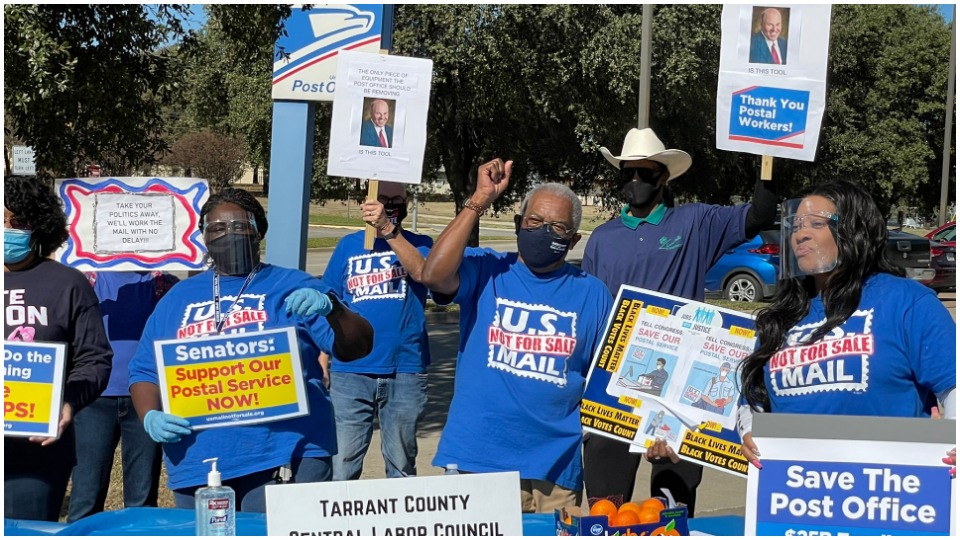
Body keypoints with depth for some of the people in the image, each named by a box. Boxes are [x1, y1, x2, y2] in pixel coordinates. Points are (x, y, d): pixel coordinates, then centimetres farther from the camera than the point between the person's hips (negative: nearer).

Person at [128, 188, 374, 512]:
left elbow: (357, 348, -1)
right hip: (197, 465, 4)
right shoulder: (178, 298, 16)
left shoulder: (292, 288, 6)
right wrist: (150, 416, -5)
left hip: (284, 457, -3)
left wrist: (330, 308, -21)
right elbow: (145, 372, 15)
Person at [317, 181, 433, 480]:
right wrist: (322, 363, 3)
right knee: (341, 468, -2)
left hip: (405, 370, 0)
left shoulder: (418, 244, 5)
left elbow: (421, 271, -18)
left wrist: (388, 228, -29)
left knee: (401, 467, 11)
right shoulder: (349, 245, 9)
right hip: (350, 372, 1)